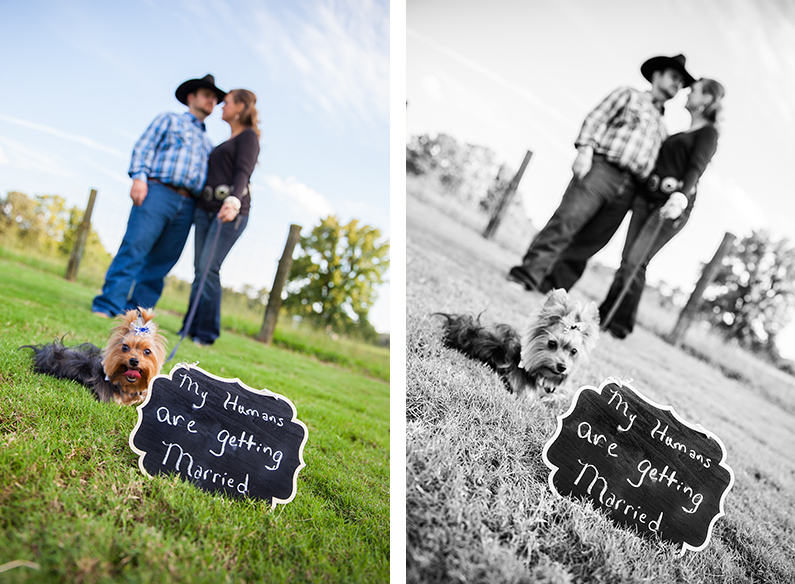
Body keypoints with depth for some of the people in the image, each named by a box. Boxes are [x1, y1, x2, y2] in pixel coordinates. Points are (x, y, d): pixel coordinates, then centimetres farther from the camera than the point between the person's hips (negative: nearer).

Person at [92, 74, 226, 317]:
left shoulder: (207, 143, 30)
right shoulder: (169, 120, 17)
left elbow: (209, 179, 24)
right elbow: (143, 146, 5)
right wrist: (139, 176, -11)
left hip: (187, 205, 4)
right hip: (157, 191, -4)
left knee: (160, 263, -1)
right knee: (134, 248, -15)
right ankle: (108, 306, -16)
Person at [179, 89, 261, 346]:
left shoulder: (248, 136, 0)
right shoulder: (226, 143, 27)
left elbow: (243, 173, -16)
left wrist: (234, 201, -33)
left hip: (231, 211, -8)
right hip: (205, 209, 8)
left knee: (208, 268, -15)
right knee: (199, 268, 1)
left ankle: (206, 332, -10)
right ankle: (190, 328, 3)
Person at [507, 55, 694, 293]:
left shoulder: (661, 127, 30)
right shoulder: (629, 95, 15)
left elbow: (653, 166, 26)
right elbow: (595, 119, 3)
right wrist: (585, 148, -13)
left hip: (628, 188, 5)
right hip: (602, 168, -5)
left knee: (589, 242, -4)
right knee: (566, 221, -19)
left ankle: (554, 285, -3)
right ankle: (531, 272, -21)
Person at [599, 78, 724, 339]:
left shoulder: (708, 132, 2)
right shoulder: (680, 135, 27)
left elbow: (696, 168, -14)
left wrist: (681, 196, -31)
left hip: (672, 204, -7)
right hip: (647, 197, 7)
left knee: (634, 262, -17)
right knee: (627, 259, -3)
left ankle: (618, 322, -15)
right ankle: (605, 315, -4)